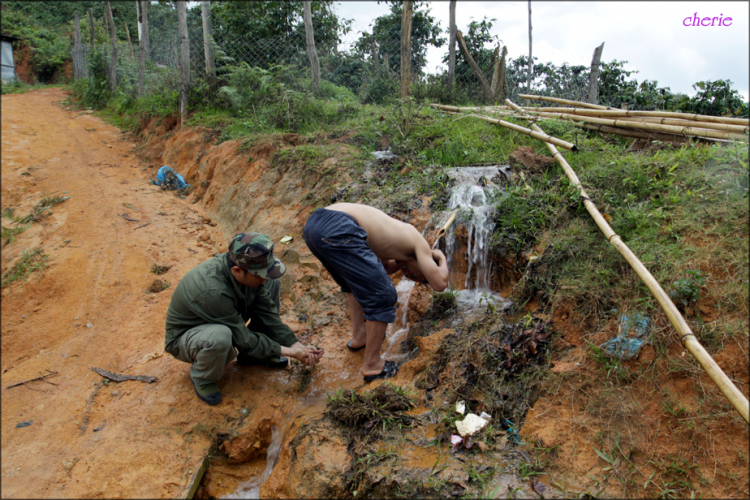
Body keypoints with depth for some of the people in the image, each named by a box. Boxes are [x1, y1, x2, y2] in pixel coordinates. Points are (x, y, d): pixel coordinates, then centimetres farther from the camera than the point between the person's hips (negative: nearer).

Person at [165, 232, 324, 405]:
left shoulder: (248, 272, -18)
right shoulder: (213, 291, -39)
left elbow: (267, 313, -9)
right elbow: (243, 339, -30)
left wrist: (296, 344, -17)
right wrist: (288, 352, -25)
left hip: (225, 322, 7)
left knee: (272, 285, -6)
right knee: (220, 336, -43)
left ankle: (253, 356, 5)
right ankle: (202, 378, -7)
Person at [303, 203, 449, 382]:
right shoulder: (419, 243, 11)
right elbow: (440, 284, 7)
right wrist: (442, 259, 24)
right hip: (338, 230, -9)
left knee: (353, 283, 34)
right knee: (382, 298, 3)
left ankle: (359, 335, 40)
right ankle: (371, 365, 14)